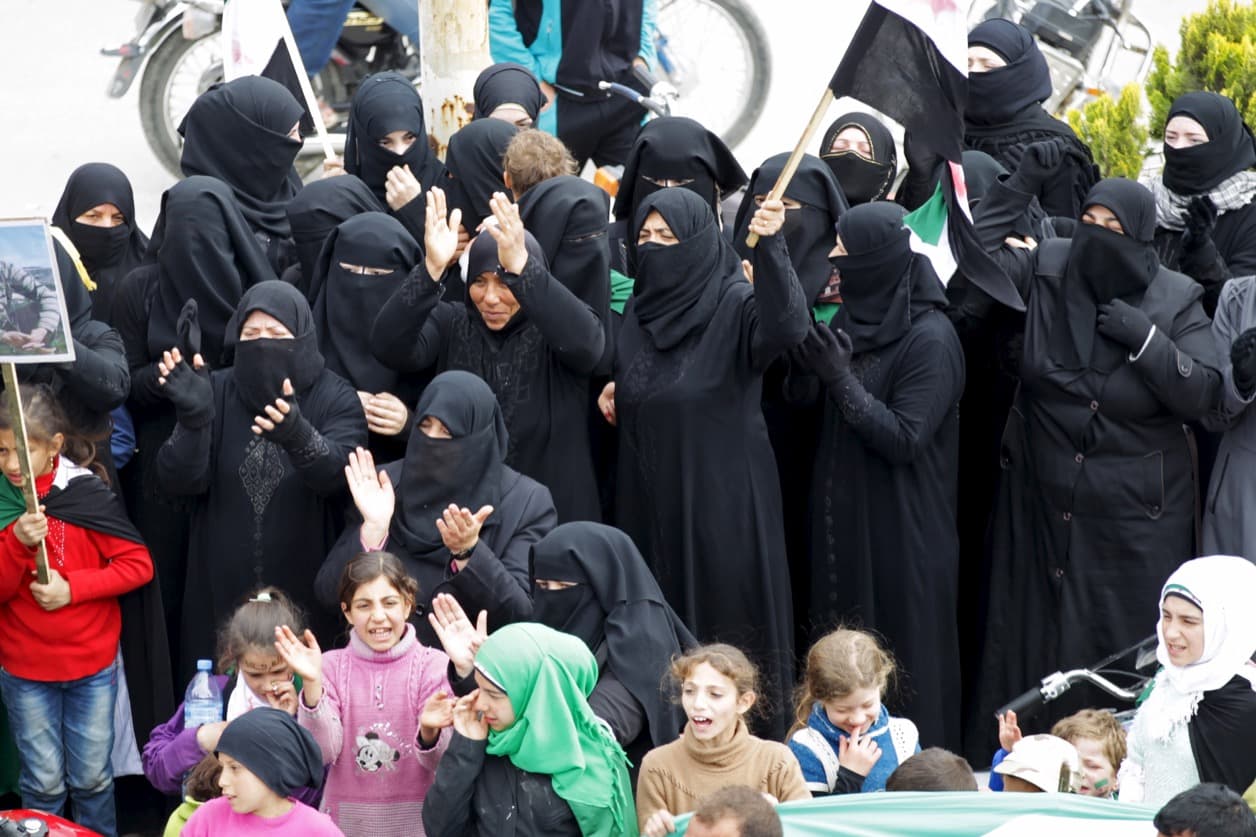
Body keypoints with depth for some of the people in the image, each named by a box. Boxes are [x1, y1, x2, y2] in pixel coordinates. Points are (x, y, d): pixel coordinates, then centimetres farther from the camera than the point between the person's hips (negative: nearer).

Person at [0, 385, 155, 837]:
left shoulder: (86, 494, -11)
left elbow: (138, 565, -10)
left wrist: (72, 587, -19)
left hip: (92, 664, -1)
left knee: (92, 779, 9)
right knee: (44, 784, 6)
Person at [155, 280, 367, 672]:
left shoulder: (334, 398, -2)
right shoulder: (216, 391, 3)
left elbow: (337, 473, -21)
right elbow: (179, 480, -7)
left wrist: (298, 435, -42)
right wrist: (193, 416, -25)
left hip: (303, 588, -2)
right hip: (222, 586, 2)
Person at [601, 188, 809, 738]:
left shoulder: (735, 305, -12)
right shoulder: (641, 308, 9)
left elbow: (787, 327, -35)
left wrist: (769, 247, -46)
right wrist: (615, 391, 5)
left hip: (722, 502, -7)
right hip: (650, 501, 7)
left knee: (727, 631, -1)